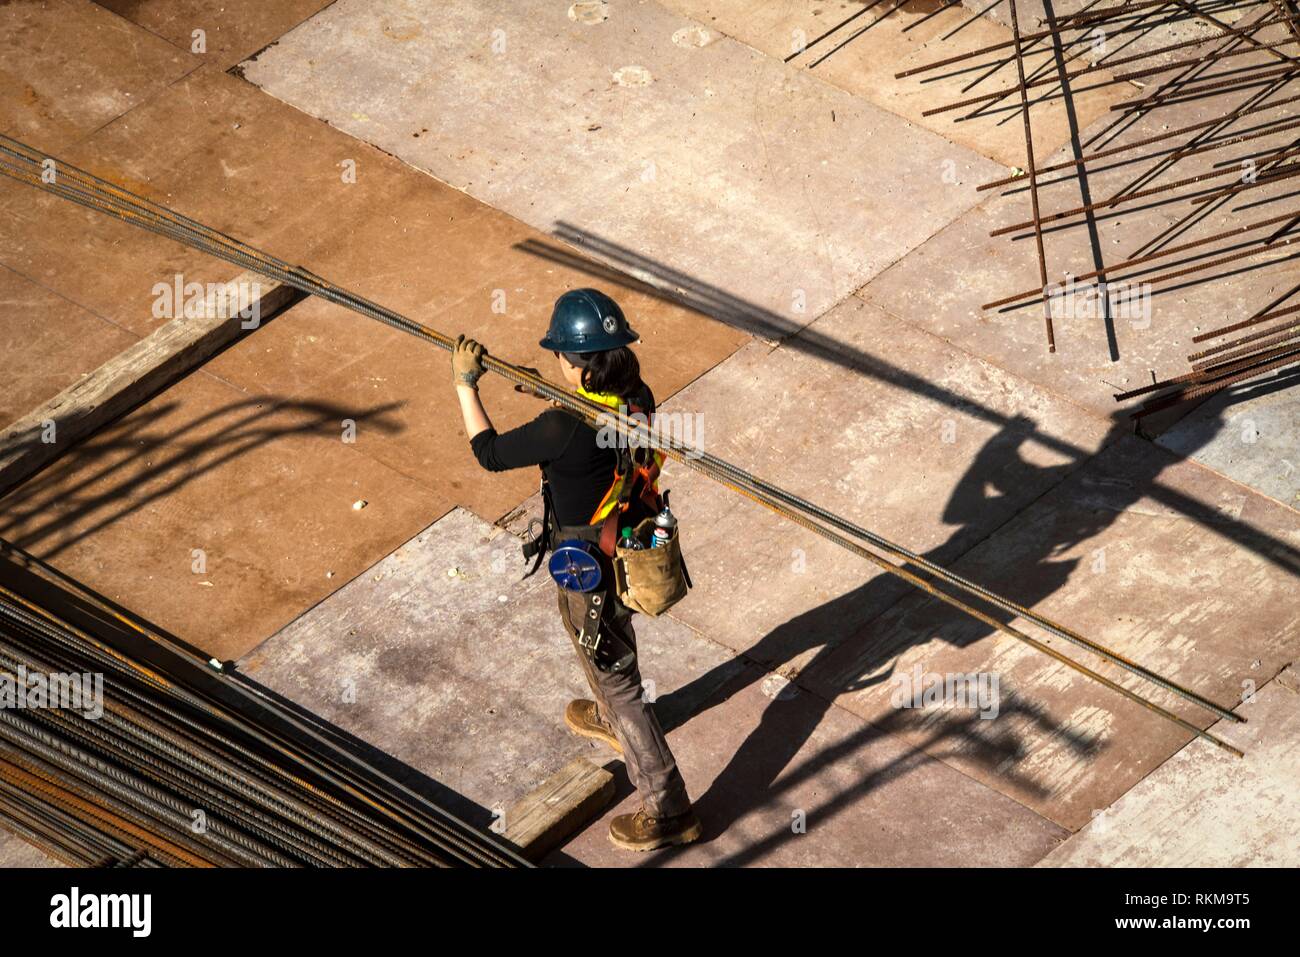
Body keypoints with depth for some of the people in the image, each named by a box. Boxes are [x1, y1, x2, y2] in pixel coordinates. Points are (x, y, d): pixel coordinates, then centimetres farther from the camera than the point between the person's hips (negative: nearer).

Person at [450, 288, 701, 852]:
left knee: (618, 681, 8)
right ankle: (610, 721, 64)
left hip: (593, 577, -8)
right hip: (635, 556, 8)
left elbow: (490, 453, -18)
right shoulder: (639, 400, -13)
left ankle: (668, 811, 17)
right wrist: (547, 392, 2)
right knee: (609, 652, 35)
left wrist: (466, 385, -9)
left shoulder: (566, 429, -35)